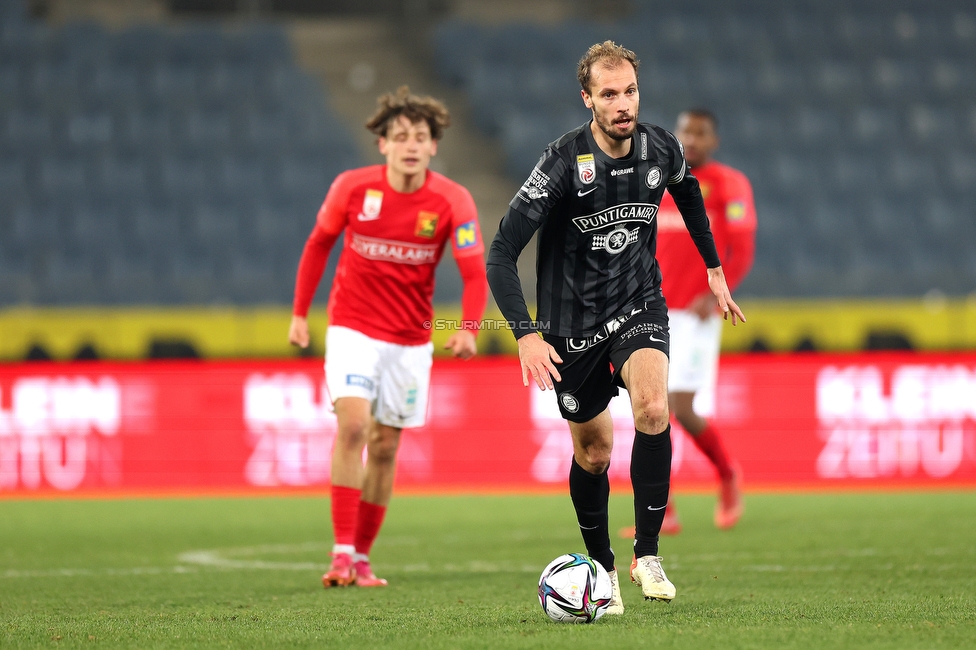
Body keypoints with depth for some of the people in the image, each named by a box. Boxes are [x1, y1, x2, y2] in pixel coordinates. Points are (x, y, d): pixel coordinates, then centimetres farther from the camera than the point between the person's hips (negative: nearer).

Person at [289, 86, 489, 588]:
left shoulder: (452, 202, -12)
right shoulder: (352, 188, -10)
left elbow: (475, 273, -15)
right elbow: (318, 244, 6)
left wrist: (468, 329, -33)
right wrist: (299, 314, 4)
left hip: (410, 339, 2)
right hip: (353, 326, -1)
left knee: (385, 446, 5)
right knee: (353, 422, -20)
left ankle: (362, 557, 17)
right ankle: (342, 552, -21)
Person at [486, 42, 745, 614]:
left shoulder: (662, 149, -8)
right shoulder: (564, 164, -21)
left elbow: (688, 192, 18)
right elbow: (502, 252, -21)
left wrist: (715, 268, 22)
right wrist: (526, 335, -30)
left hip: (639, 305, 2)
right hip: (573, 319, -2)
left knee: (653, 408, -26)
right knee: (594, 450, 9)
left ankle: (647, 553, -15)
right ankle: (601, 565, 32)